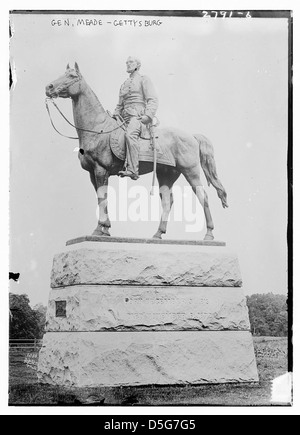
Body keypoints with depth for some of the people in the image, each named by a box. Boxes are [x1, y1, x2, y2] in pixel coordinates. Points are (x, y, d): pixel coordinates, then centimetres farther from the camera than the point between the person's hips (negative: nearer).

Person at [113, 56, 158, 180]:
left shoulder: (143, 79, 9)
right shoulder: (124, 85, 28)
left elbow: (153, 100, -1)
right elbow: (120, 105, 31)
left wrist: (148, 116, -17)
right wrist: (115, 115, 11)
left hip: (138, 115, -8)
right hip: (125, 117, 8)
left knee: (130, 134, -35)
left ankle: (132, 170, -45)